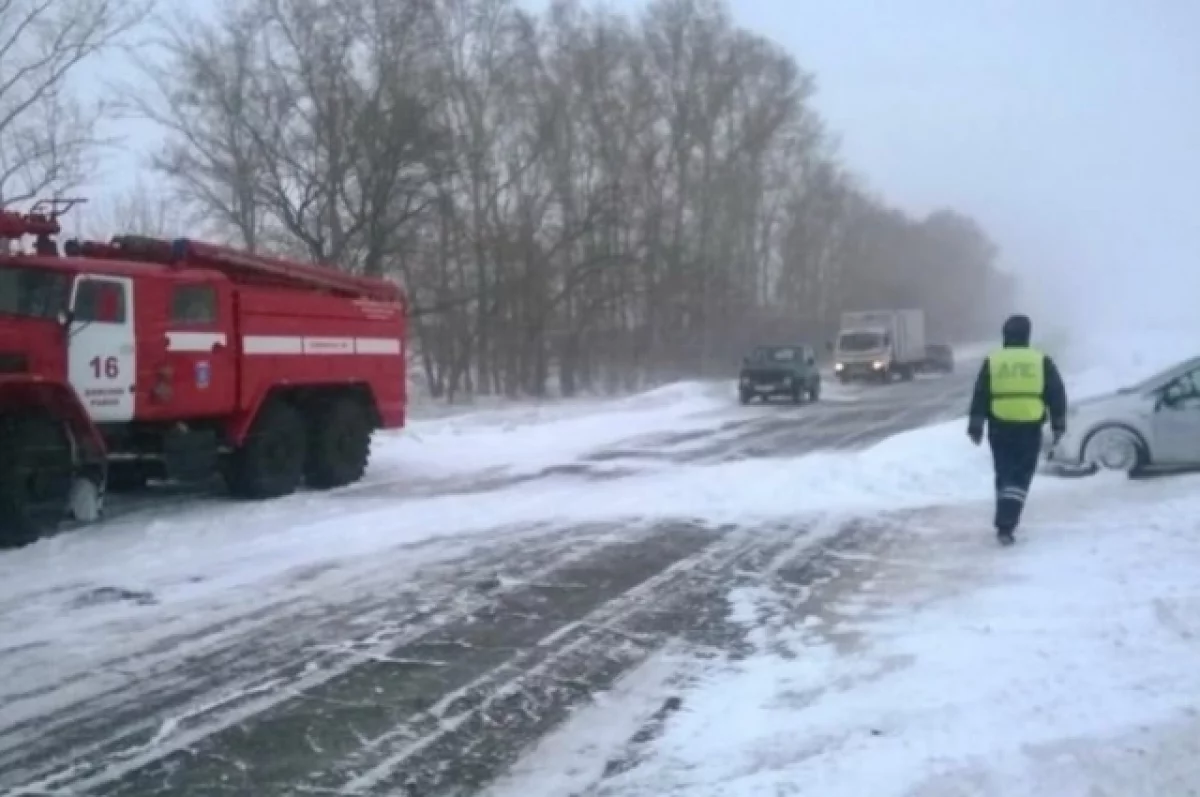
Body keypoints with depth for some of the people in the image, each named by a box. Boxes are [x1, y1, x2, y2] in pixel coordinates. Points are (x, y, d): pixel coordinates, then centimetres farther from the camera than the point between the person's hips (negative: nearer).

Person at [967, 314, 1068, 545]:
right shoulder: (1041, 361, 5)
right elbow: (1057, 394, 4)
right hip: (1030, 428, -1)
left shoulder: (992, 361, 5)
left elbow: (979, 396, 3)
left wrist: (975, 426, 7)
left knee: (1004, 475, 16)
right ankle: (1005, 526, -15)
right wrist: (1058, 424, 11)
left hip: (1000, 427, 1)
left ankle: (1005, 521, 23)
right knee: (1019, 478, -1)